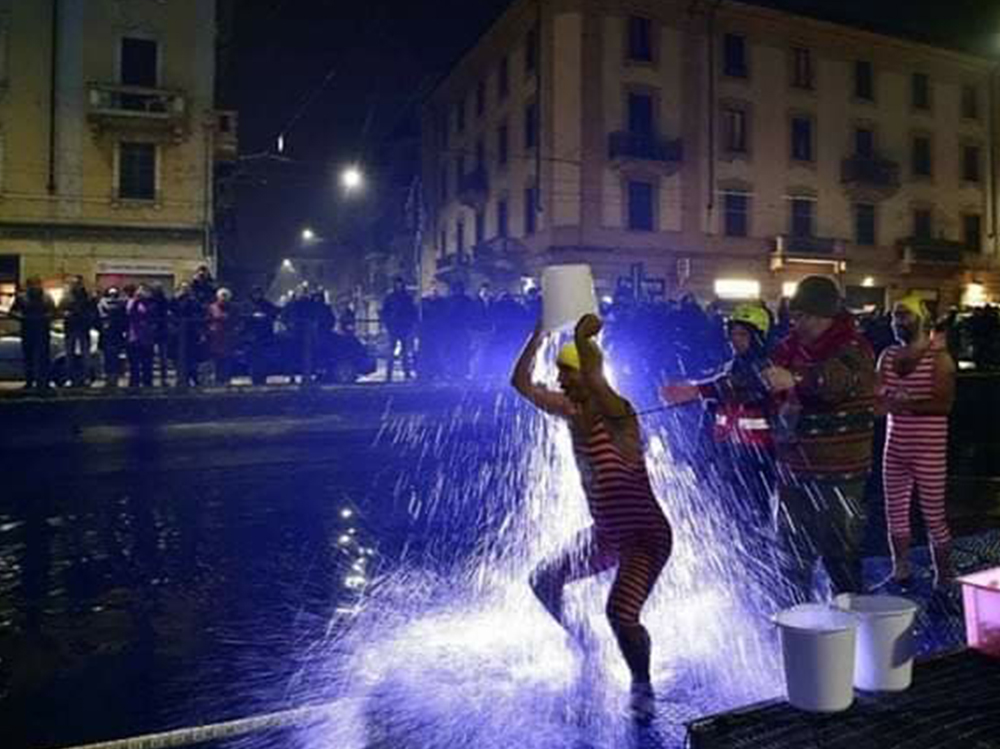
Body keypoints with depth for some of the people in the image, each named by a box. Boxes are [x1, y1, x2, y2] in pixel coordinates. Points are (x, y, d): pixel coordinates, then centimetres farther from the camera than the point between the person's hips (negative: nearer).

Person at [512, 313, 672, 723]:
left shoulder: (617, 413, -24)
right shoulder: (572, 410, -1)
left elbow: (593, 379, -46)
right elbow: (522, 384, 2)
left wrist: (583, 338, -34)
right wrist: (537, 334, -5)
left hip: (646, 537, -8)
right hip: (605, 534, 8)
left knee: (620, 614, -25)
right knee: (544, 582, 18)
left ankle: (642, 686, 8)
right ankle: (583, 645, 42)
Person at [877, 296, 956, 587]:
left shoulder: (938, 357, -7)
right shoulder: (888, 356, 9)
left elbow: (943, 403, -16)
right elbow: (878, 397, 10)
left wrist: (905, 405, -22)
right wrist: (888, 402, -12)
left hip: (929, 448, -5)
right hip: (895, 445, 5)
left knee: (934, 516, 2)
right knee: (895, 512, 12)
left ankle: (943, 577, 18)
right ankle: (900, 571, 27)